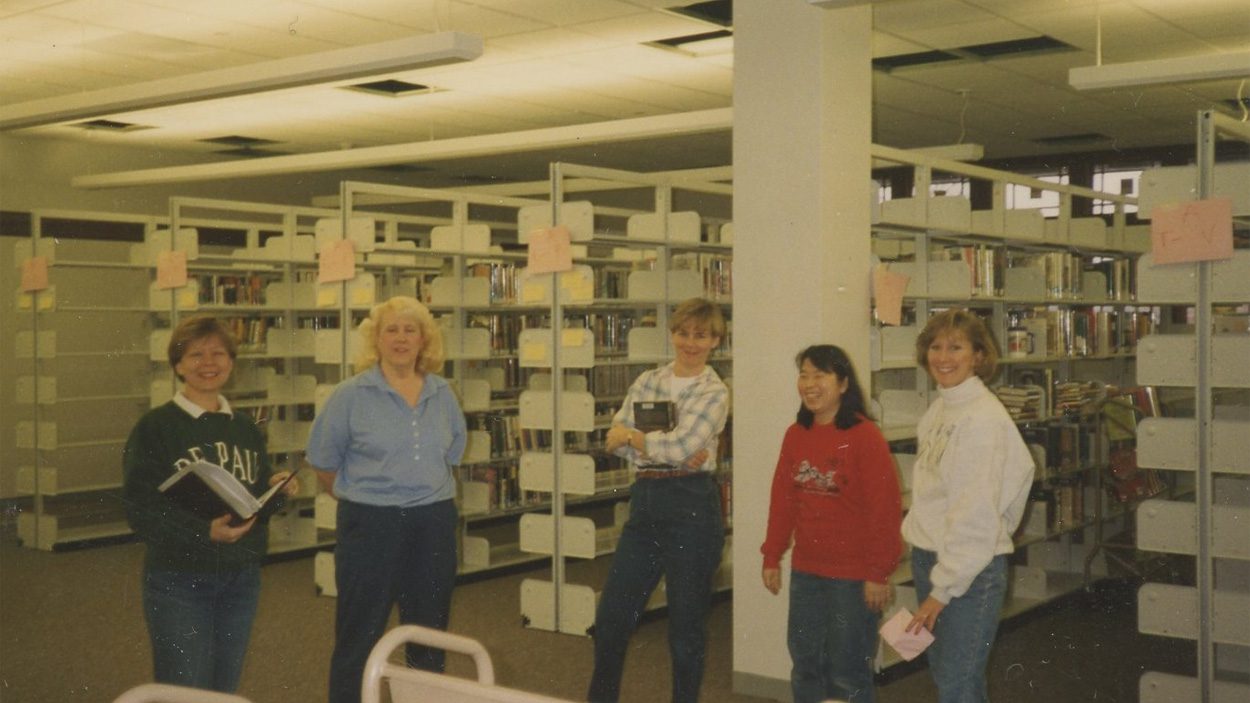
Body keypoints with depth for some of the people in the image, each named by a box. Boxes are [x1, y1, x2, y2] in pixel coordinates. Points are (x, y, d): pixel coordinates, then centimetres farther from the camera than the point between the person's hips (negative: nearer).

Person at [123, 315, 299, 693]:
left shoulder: (245, 428, 10)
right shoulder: (154, 427, -8)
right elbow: (142, 510, -14)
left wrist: (276, 487, -7)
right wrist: (204, 531, -27)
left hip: (242, 577, 5)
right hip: (178, 579, -5)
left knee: (224, 690, 13)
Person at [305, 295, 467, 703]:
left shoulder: (442, 395, 5)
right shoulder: (351, 395, -7)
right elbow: (324, 464, -2)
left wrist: (427, 496, 11)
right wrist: (362, 500, 4)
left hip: (434, 526, 4)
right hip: (371, 525, -4)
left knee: (430, 638, 14)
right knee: (359, 638, 4)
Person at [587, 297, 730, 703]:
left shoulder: (714, 393, -5)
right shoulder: (647, 382, 11)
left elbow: (681, 445, -19)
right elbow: (615, 440, 0)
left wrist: (632, 436, -5)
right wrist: (669, 450, -14)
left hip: (691, 505, -5)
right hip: (645, 503, 5)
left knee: (686, 624, 6)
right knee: (611, 616, 11)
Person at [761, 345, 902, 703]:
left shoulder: (866, 436, -13)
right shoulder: (795, 434, 5)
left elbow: (885, 509, -14)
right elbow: (782, 499, 10)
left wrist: (879, 572, -14)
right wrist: (772, 557, 9)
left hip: (854, 574, -6)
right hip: (806, 571, 6)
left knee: (847, 673, 4)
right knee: (805, 667, 14)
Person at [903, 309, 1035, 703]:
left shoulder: (984, 418, -17)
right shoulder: (937, 410, 9)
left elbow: (976, 513, -20)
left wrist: (943, 590, -19)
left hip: (971, 568, -8)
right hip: (926, 556, 9)